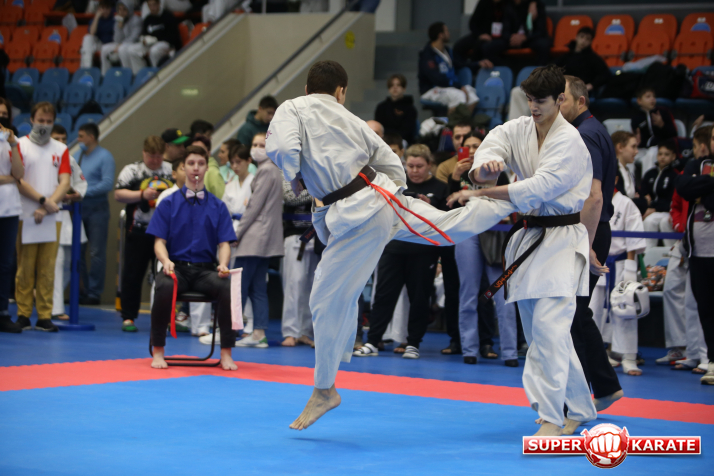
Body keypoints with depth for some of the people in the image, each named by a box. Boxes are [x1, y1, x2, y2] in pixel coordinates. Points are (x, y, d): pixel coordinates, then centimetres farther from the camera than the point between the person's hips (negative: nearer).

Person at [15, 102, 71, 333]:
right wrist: (43, 200, -12)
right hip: (26, 216, -3)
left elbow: (64, 183, 4)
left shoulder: (61, 149, 12)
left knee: (47, 269, 1)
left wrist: (47, 208, -9)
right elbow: (18, 180, -5)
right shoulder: (20, 145, 3)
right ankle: (23, 315, 3)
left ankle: (44, 316, 3)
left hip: (51, 218, 3)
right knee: (25, 268, -2)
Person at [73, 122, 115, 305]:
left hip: (96, 208, -7)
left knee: (96, 252, -3)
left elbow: (108, 184, -16)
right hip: (78, 207, 7)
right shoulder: (78, 156, 14)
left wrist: (83, 192, -16)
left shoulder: (105, 157, -7)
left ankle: (94, 293, 1)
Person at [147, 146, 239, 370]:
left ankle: (226, 354, -19)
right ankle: (158, 352, -21)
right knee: (164, 287, -36)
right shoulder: (169, 203, 6)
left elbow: (224, 243, 5)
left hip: (205, 269, 1)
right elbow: (159, 241, 2)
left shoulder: (217, 206, 10)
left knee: (227, 288, -31)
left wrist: (223, 264, -16)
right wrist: (166, 261, -20)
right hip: (176, 267, -1)